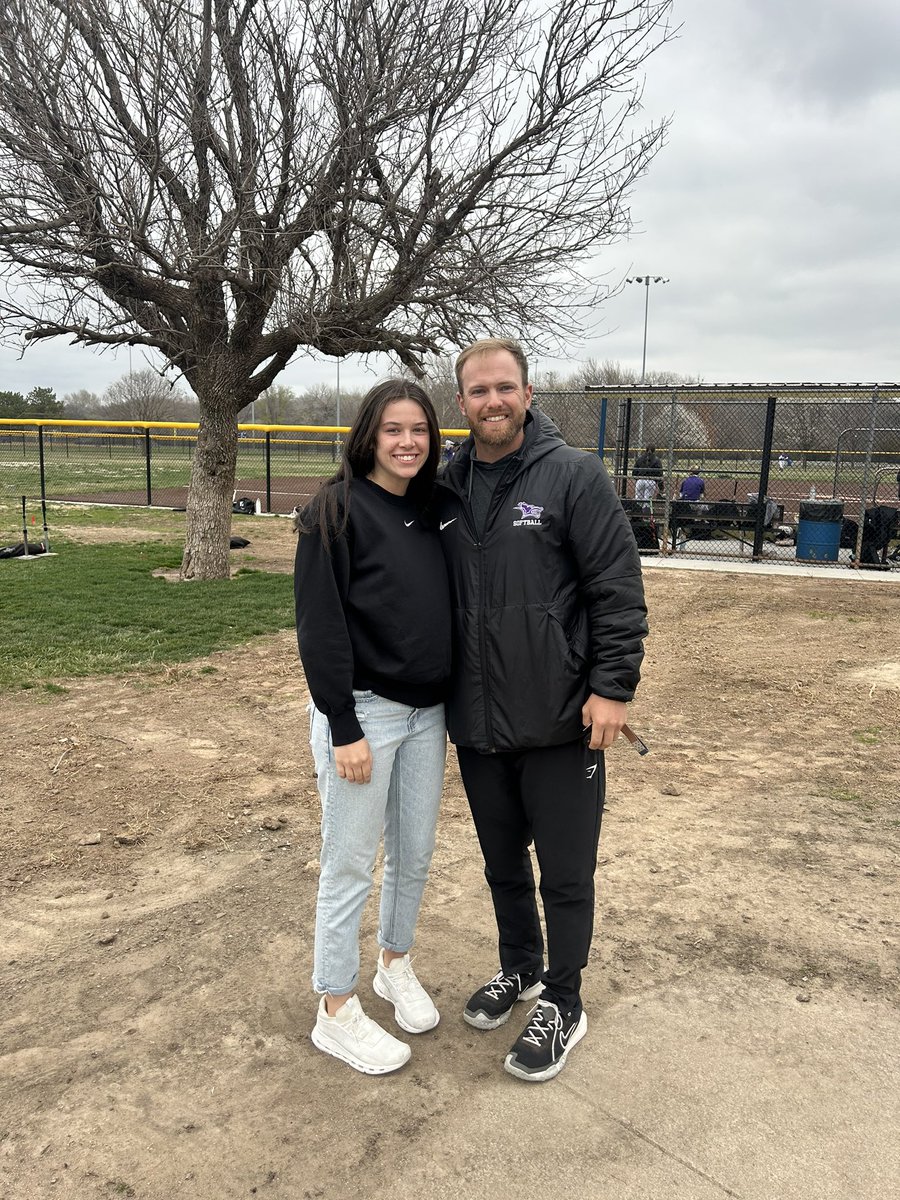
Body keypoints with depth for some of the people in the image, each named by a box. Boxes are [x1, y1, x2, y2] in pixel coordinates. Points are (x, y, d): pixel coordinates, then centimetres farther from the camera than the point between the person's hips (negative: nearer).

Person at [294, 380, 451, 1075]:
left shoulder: (428, 513, 9)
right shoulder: (337, 511, -11)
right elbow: (320, 626, -15)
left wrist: (449, 705, 13)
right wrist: (344, 728, -18)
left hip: (426, 712, 7)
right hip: (363, 711, -6)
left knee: (415, 853, 17)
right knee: (350, 865, 5)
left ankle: (396, 965, 41)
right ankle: (337, 1013, 23)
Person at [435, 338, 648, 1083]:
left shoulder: (574, 476, -9)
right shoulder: (447, 489, 5)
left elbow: (619, 589, -11)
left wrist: (613, 687, -16)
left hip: (560, 722, -4)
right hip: (476, 722, 5)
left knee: (565, 873, 9)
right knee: (502, 862, 21)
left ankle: (562, 1005, 30)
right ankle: (519, 969, 44)